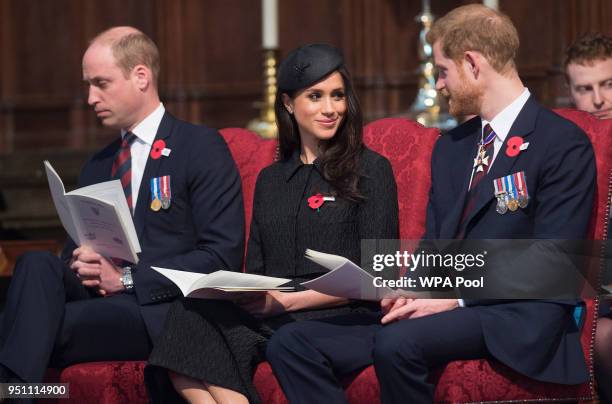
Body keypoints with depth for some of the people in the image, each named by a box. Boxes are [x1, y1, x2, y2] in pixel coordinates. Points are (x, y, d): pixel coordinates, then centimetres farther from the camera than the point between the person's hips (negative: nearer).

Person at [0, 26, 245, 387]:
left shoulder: (202, 148, 2)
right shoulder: (97, 168, 24)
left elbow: (222, 257, -7)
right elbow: (77, 252, 23)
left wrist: (128, 277, -12)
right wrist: (81, 267, -4)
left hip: (165, 311, -5)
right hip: (104, 299, 6)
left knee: (43, 329, -31)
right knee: (37, 266, -28)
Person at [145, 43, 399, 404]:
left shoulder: (371, 170, 7)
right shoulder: (270, 180, 24)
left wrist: (287, 301, -11)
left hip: (341, 319, -5)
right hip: (269, 317, 5)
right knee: (193, 315, -31)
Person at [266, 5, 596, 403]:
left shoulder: (564, 144, -4)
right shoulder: (450, 148, 21)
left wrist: (457, 297, -17)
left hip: (514, 316, -8)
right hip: (444, 303, 8)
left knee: (399, 342, -37)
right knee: (292, 344, -12)